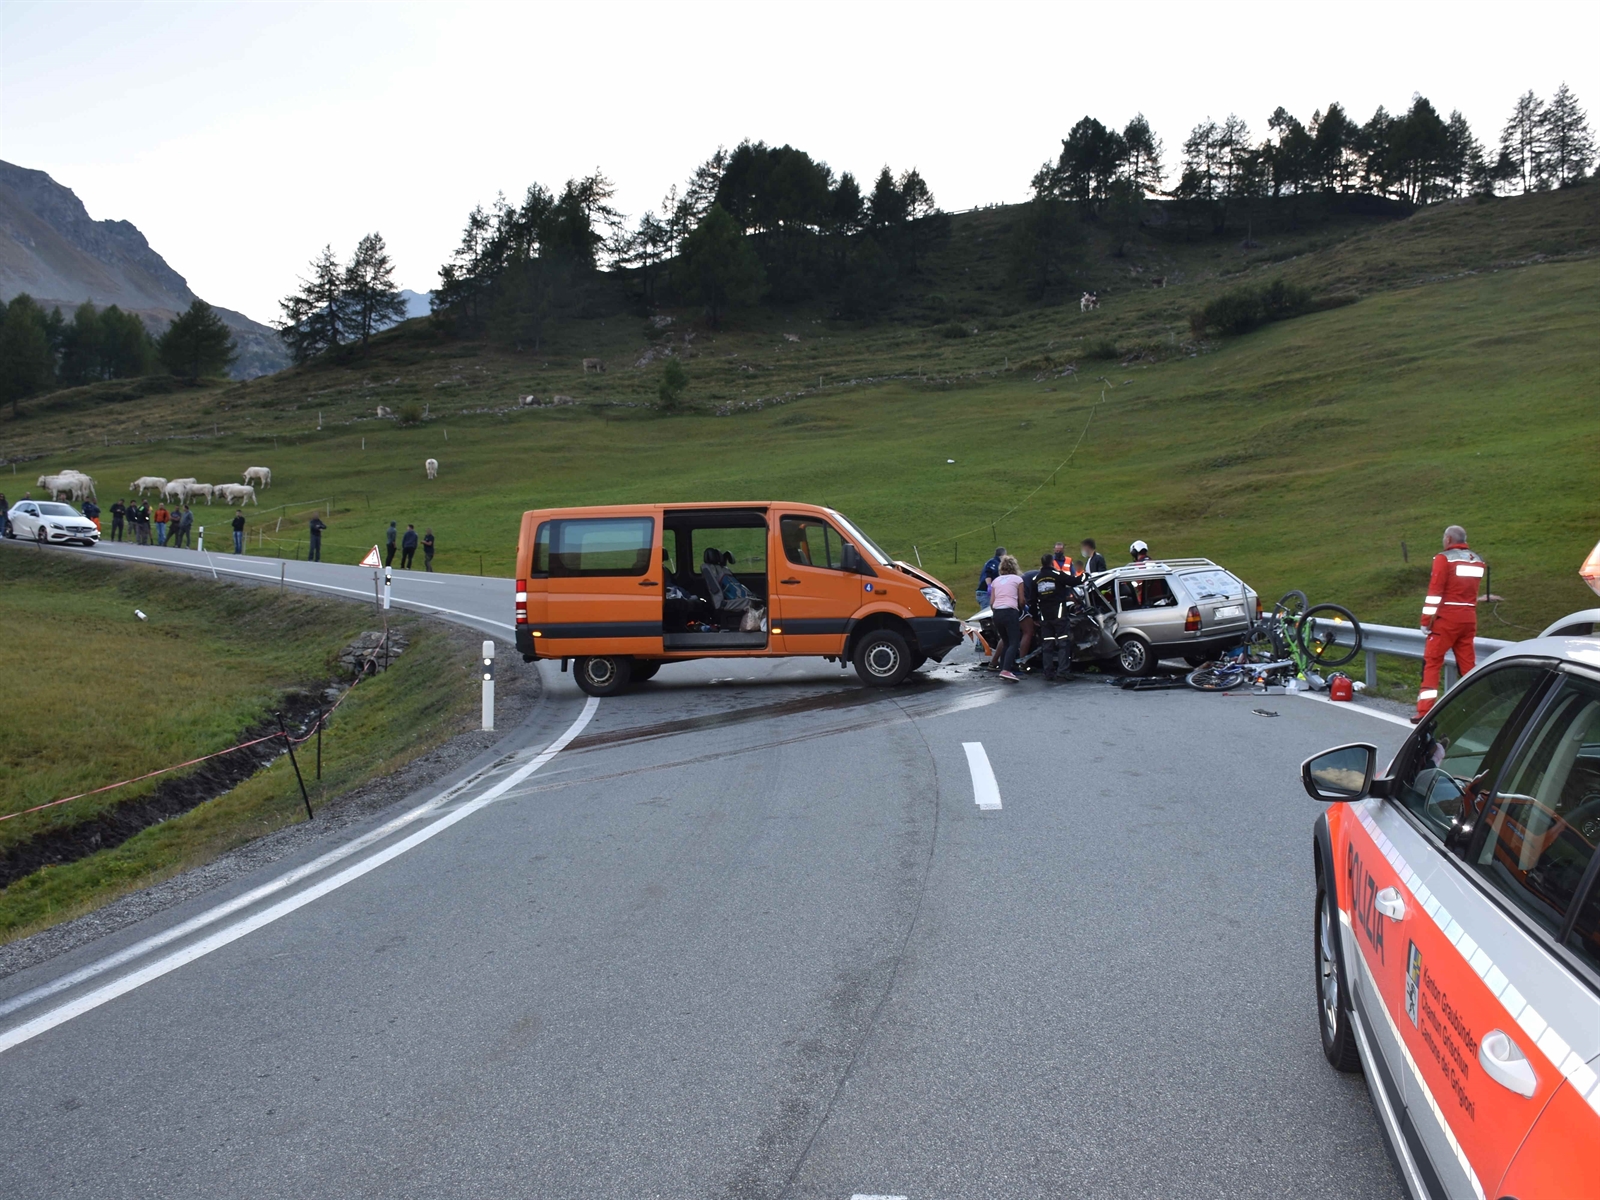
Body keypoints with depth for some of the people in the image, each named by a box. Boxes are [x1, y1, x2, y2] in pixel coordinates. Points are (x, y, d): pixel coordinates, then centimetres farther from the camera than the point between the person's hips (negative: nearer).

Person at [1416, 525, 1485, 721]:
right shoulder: (1477, 561, 11)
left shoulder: (1444, 558, -8)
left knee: (1431, 662, -3)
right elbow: (1474, 591, 16)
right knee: (1468, 664, 10)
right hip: (1469, 619, 6)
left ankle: (1425, 711, -8)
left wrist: (1427, 619, -11)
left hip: (1447, 618, -6)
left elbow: (1435, 590, -13)